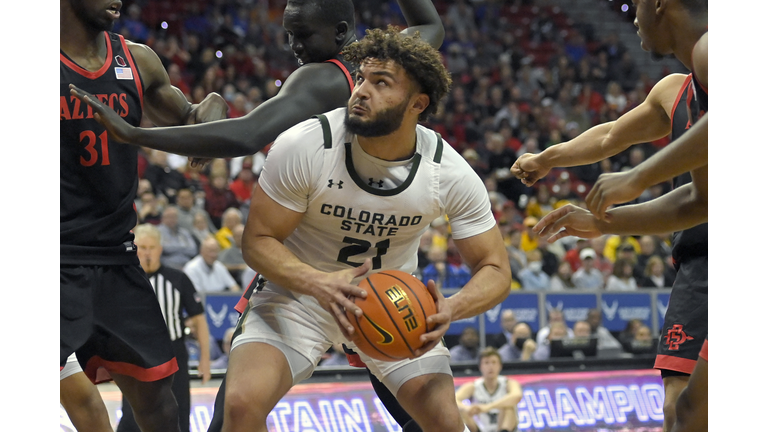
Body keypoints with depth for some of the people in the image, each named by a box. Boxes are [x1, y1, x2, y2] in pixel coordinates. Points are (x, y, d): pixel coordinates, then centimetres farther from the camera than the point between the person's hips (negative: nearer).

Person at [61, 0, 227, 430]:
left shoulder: (138, 61, 7)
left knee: (154, 389, 14)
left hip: (117, 259, 6)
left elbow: (183, 122, 23)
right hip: (60, 261, -6)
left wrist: (210, 110, 2)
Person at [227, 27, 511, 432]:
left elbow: (495, 269, -12)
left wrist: (450, 309, -35)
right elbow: (257, 240, -18)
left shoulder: (451, 174, -19)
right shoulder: (303, 146, -25)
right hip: (299, 291, -2)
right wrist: (320, 284, -38)